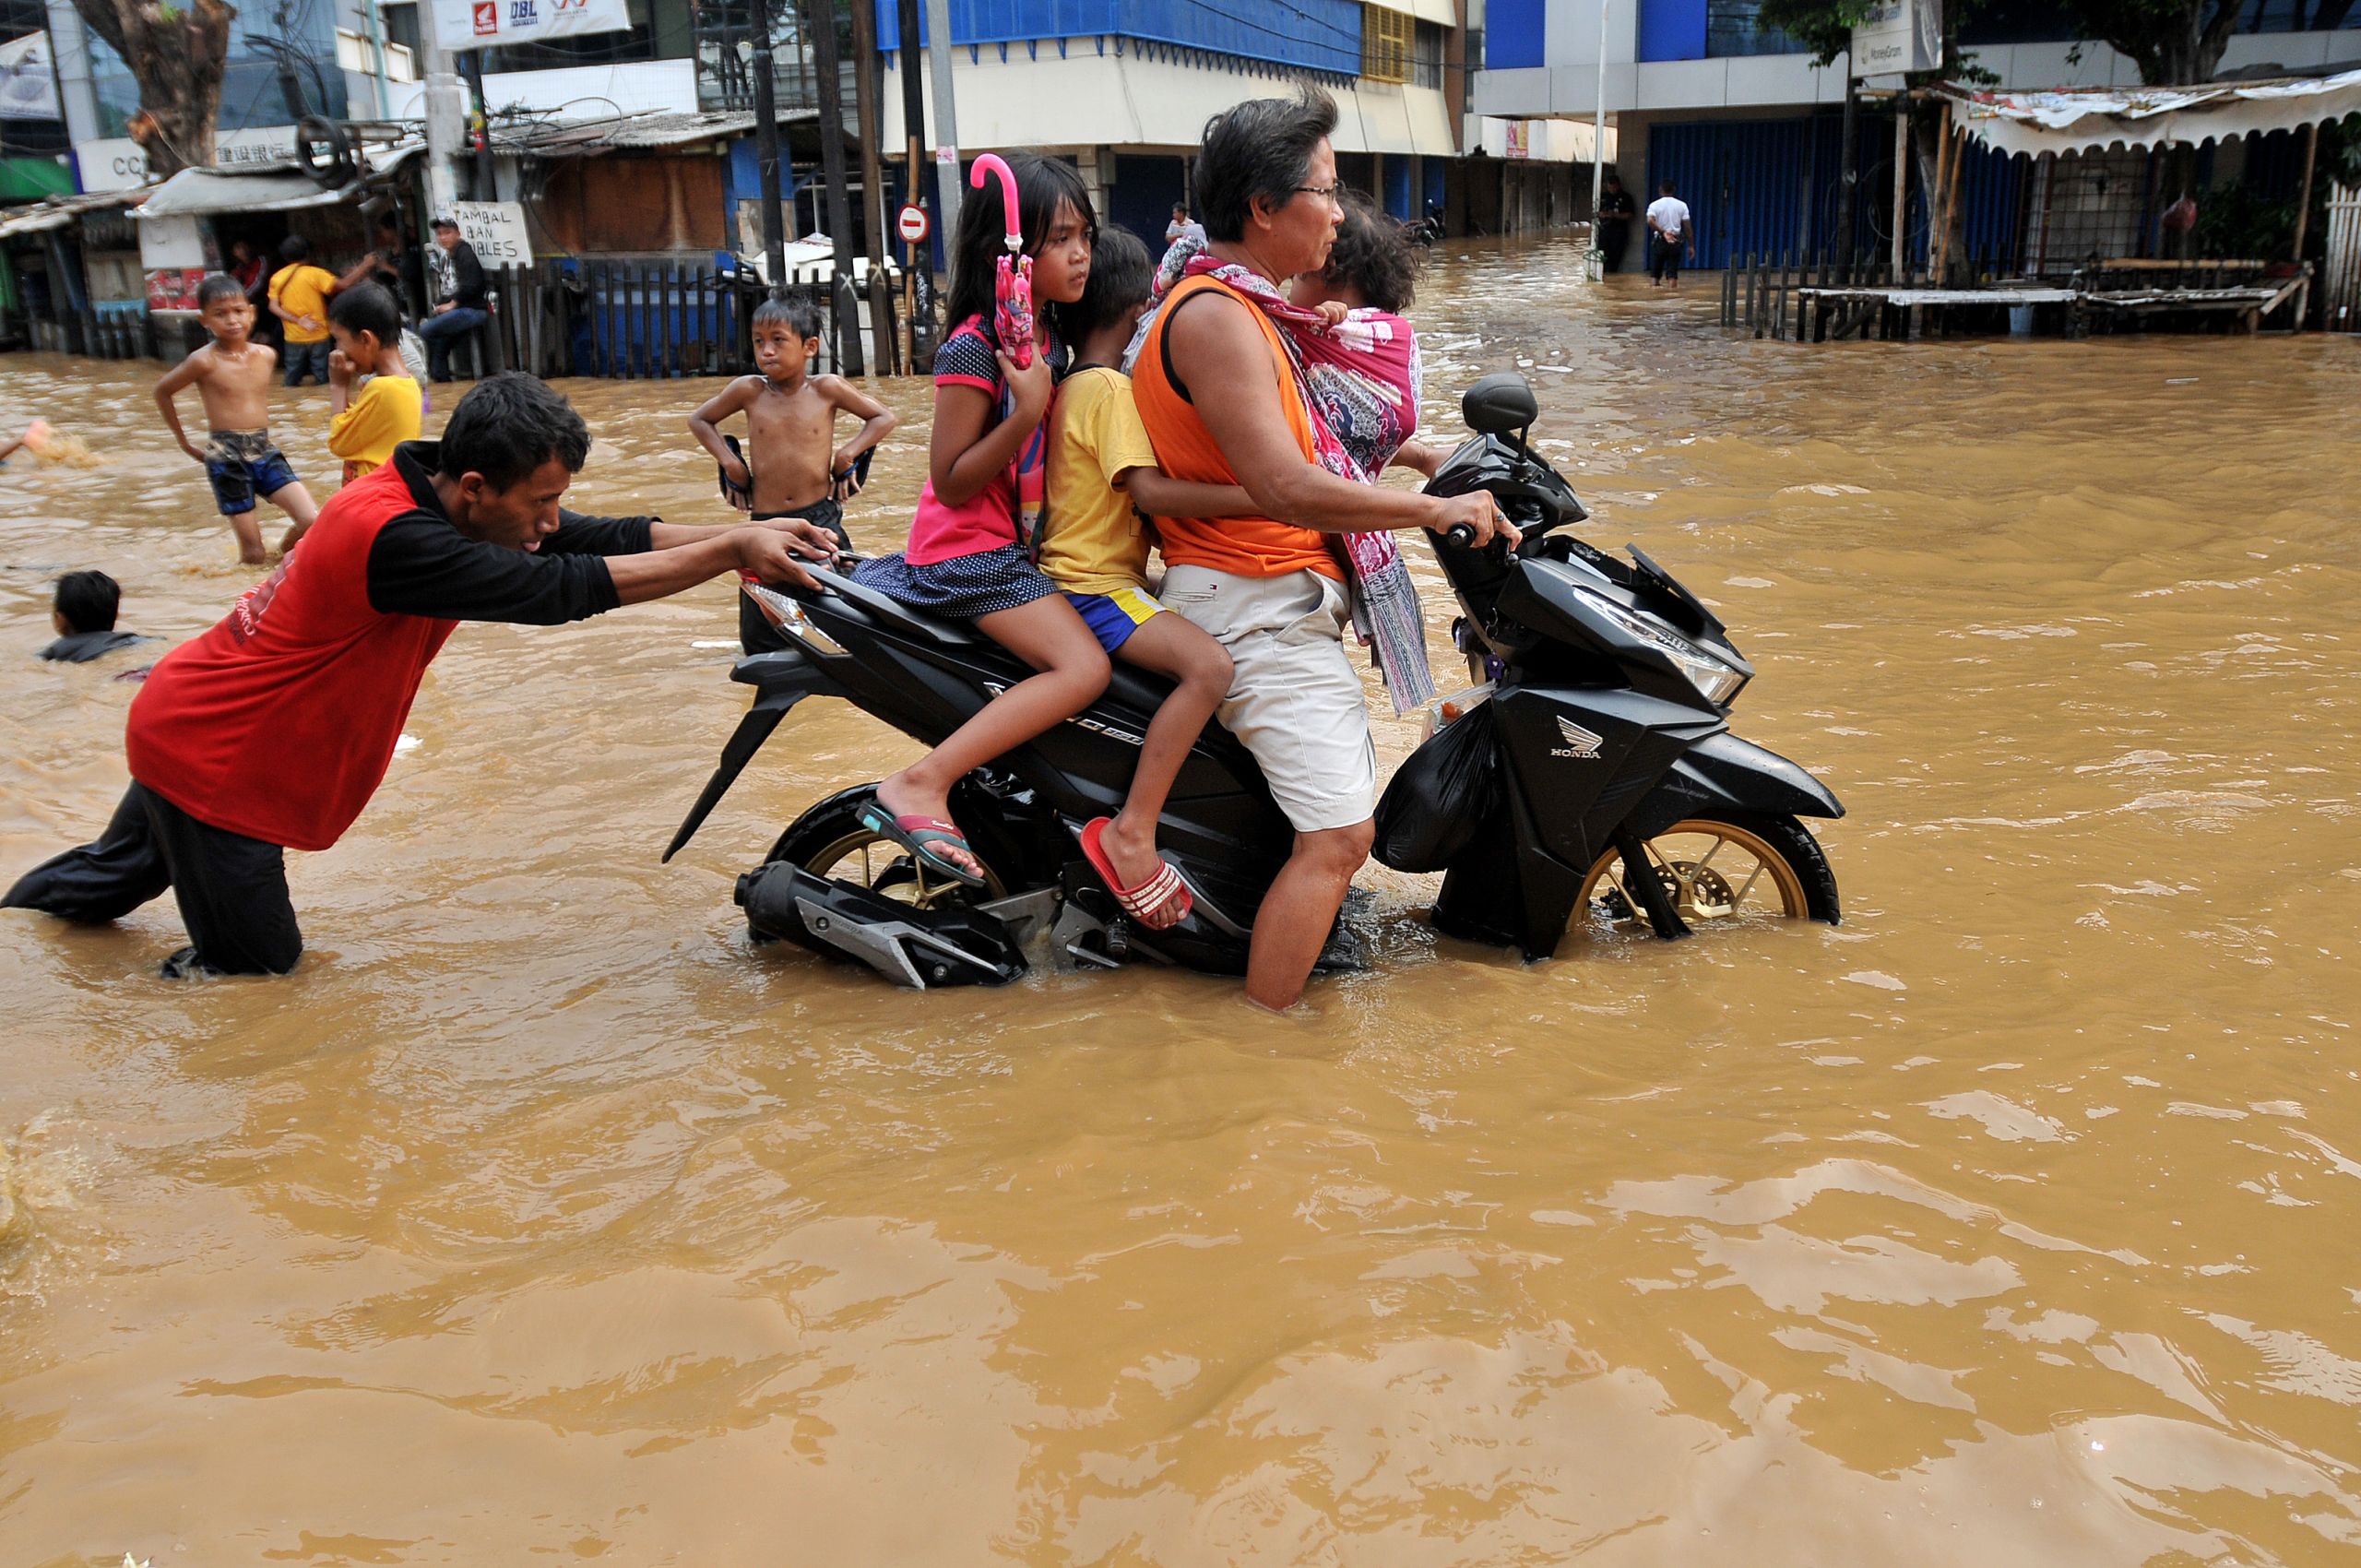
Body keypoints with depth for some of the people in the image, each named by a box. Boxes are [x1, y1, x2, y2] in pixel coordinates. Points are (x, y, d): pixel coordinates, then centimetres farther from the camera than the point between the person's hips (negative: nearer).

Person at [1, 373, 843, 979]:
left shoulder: (452, 499, -7)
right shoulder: (395, 537, -34)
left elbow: (603, 537, -9)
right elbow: (556, 588, -38)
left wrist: (745, 537, -20)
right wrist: (729, 551, -36)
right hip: (205, 758, -9)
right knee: (257, 958, 0)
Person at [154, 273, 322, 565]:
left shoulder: (265, 356, 5)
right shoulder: (204, 361, -8)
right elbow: (162, 391, 6)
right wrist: (184, 441, 9)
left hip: (265, 451, 4)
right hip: (226, 457, -4)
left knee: (312, 521, -10)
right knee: (253, 551, -3)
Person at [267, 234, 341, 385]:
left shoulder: (276, 278, 4)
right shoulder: (315, 274, -9)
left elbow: (274, 307, -5)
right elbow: (341, 286, -16)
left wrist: (298, 321, -11)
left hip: (293, 337, 4)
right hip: (318, 335, -4)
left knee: (292, 381, 12)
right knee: (323, 378, 2)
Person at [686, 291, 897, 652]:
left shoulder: (827, 389, -4)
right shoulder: (748, 390, -1)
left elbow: (884, 418, 8)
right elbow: (700, 421, 16)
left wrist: (847, 454, -2)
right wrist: (730, 463, 4)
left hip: (821, 520, -1)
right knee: (760, 640, 3)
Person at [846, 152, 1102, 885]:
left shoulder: (1048, 336, 9)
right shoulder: (974, 348, -17)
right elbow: (952, 482, -19)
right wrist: (1027, 411, -27)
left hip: (1018, 541, 9)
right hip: (970, 550, -9)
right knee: (1084, 668, -24)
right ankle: (921, 785, -25)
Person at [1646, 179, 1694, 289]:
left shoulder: (1654, 205, -2)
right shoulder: (1681, 205, 3)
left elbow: (1650, 221, -22)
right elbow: (1687, 227, 0)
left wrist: (1663, 232, -17)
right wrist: (1691, 246, 4)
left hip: (1660, 240, -1)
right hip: (1676, 241, 1)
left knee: (1655, 272, 7)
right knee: (1673, 272, 2)